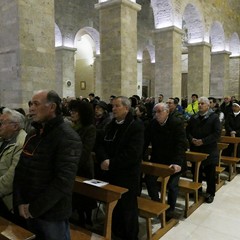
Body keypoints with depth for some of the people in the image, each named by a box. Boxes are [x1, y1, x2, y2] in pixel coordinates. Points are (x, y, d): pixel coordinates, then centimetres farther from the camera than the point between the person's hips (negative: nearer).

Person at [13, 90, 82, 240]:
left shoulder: (68, 138, -18)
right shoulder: (32, 134, 7)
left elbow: (63, 181, -24)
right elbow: (20, 169, 6)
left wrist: (35, 208, -17)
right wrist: (20, 202, -5)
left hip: (52, 213, -6)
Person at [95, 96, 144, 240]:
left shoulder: (136, 126, -12)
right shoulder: (111, 125, 12)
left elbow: (133, 153, -22)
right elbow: (101, 144, 6)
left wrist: (111, 163, -20)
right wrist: (104, 159, -15)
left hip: (128, 175, -6)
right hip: (112, 173, 6)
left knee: (127, 207, 8)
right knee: (114, 205, 17)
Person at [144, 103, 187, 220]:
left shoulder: (177, 123, -18)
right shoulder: (153, 123, -5)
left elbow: (181, 144, -24)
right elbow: (146, 141, -2)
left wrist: (177, 162, -34)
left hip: (173, 161, -4)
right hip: (157, 159, 5)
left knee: (172, 185, -2)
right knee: (149, 179, -1)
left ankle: (170, 209, 23)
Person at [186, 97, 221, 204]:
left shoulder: (214, 117, -6)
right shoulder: (193, 118, 8)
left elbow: (217, 133, -14)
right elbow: (187, 130, 11)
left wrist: (203, 141, -20)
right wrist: (191, 139, -9)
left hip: (210, 151, -4)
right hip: (195, 149, 4)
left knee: (210, 174, 7)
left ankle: (210, 193, 22)